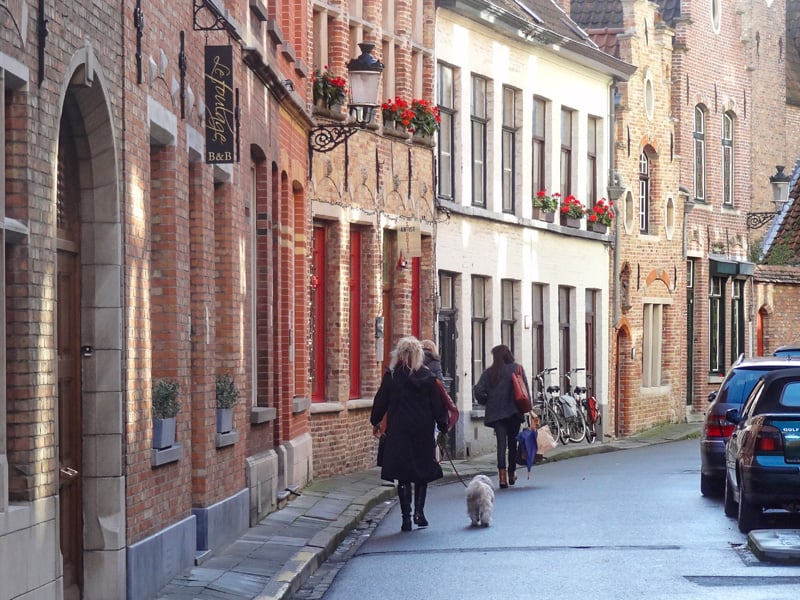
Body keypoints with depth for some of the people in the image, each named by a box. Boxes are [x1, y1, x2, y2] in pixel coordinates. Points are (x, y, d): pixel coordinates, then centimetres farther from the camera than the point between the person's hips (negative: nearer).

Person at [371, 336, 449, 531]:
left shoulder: (391, 376, -4)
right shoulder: (428, 376, -2)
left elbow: (381, 400, 4)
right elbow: (437, 404, 1)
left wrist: (375, 421, 19)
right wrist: (442, 427, 10)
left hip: (398, 432, -1)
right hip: (423, 432, 1)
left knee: (403, 476, 2)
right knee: (422, 472, 14)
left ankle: (406, 517, 0)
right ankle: (419, 512, 5)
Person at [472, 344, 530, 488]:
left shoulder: (489, 373, 3)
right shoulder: (517, 368, 0)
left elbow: (478, 391, -5)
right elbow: (525, 389, -8)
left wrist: (486, 402, 12)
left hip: (495, 413, 0)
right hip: (513, 411, 0)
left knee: (501, 443, -4)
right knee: (512, 443, 13)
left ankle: (502, 474, -21)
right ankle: (511, 475, 22)